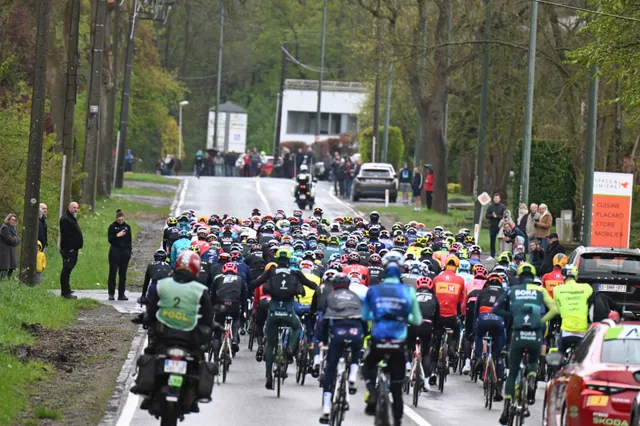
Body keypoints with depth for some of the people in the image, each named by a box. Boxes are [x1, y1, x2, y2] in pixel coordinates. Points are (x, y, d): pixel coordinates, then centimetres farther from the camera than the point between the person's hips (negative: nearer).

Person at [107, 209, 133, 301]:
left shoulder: (127, 227, 9)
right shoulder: (112, 227, 0)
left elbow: (129, 241, 13)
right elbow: (110, 240, -4)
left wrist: (129, 252, 8)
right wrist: (117, 236, -21)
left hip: (125, 252, 3)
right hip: (115, 252, -3)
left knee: (123, 274, 4)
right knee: (113, 273, -3)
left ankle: (121, 294, 8)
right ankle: (111, 294, 1)